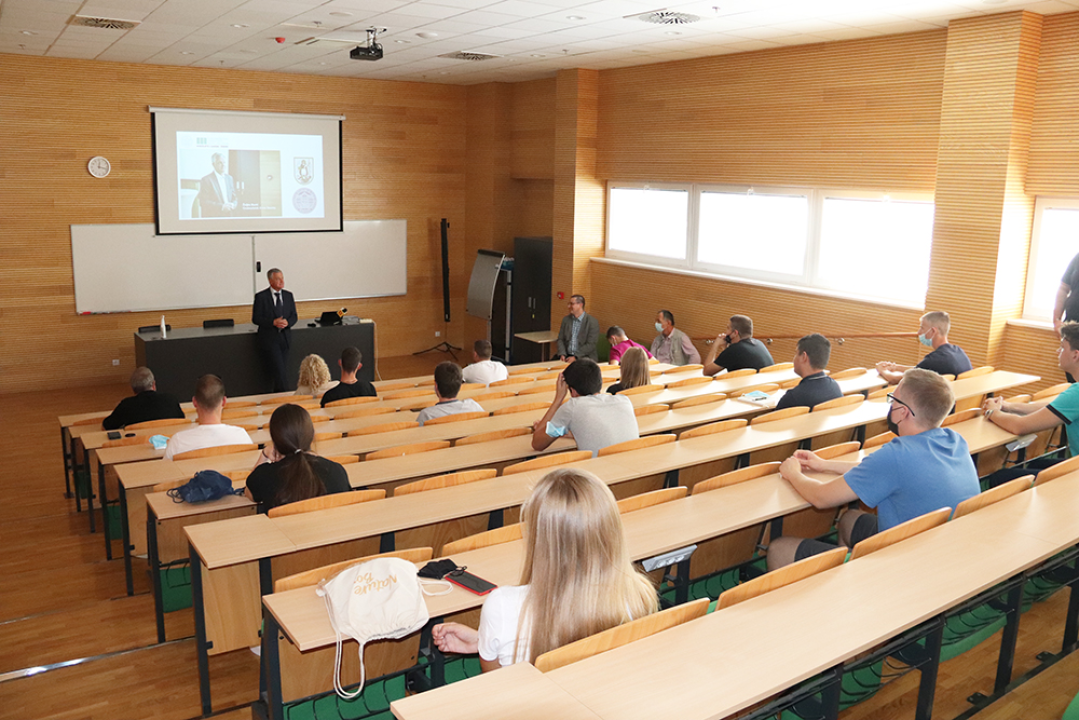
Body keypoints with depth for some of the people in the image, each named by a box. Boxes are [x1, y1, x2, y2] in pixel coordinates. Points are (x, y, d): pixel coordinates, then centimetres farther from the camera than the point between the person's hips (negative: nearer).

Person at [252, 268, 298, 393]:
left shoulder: (288, 295, 9)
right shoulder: (261, 297, -4)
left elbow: (294, 316, 11)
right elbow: (255, 318, -6)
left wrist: (287, 322, -12)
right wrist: (273, 322, -20)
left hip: (285, 338, 5)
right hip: (270, 339, -5)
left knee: (281, 370, 8)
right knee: (279, 371, -12)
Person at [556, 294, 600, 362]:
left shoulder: (593, 322, -6)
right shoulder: (566, 319, 11)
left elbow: (590, 345, -11)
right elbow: (561, 339, 9)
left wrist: (575, 357, -19)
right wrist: (562, 354, -9)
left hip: (584, 357, -4)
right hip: (567, 355, 4)